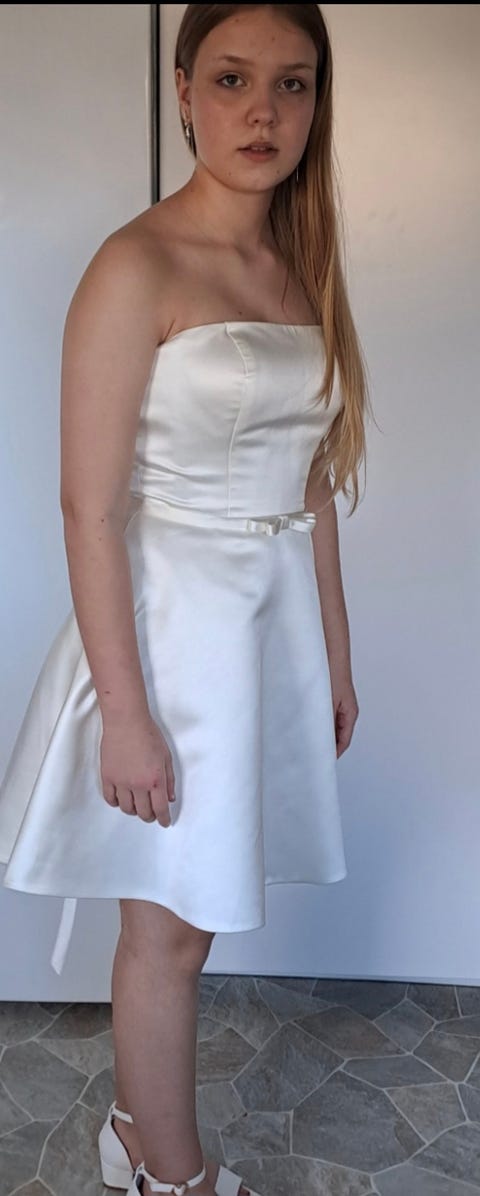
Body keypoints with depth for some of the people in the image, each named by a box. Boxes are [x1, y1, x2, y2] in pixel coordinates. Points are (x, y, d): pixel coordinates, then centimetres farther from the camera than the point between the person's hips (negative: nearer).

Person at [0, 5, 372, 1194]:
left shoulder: (301, 270, 9)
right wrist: (125, 711, -17)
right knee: (172, 925, 9)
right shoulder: (137, 266, -14)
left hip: (277, 616, 7)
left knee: (192, 909, 17)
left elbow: (311, 485, 12)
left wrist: (334, 650, 14)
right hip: (172, 619, -6)